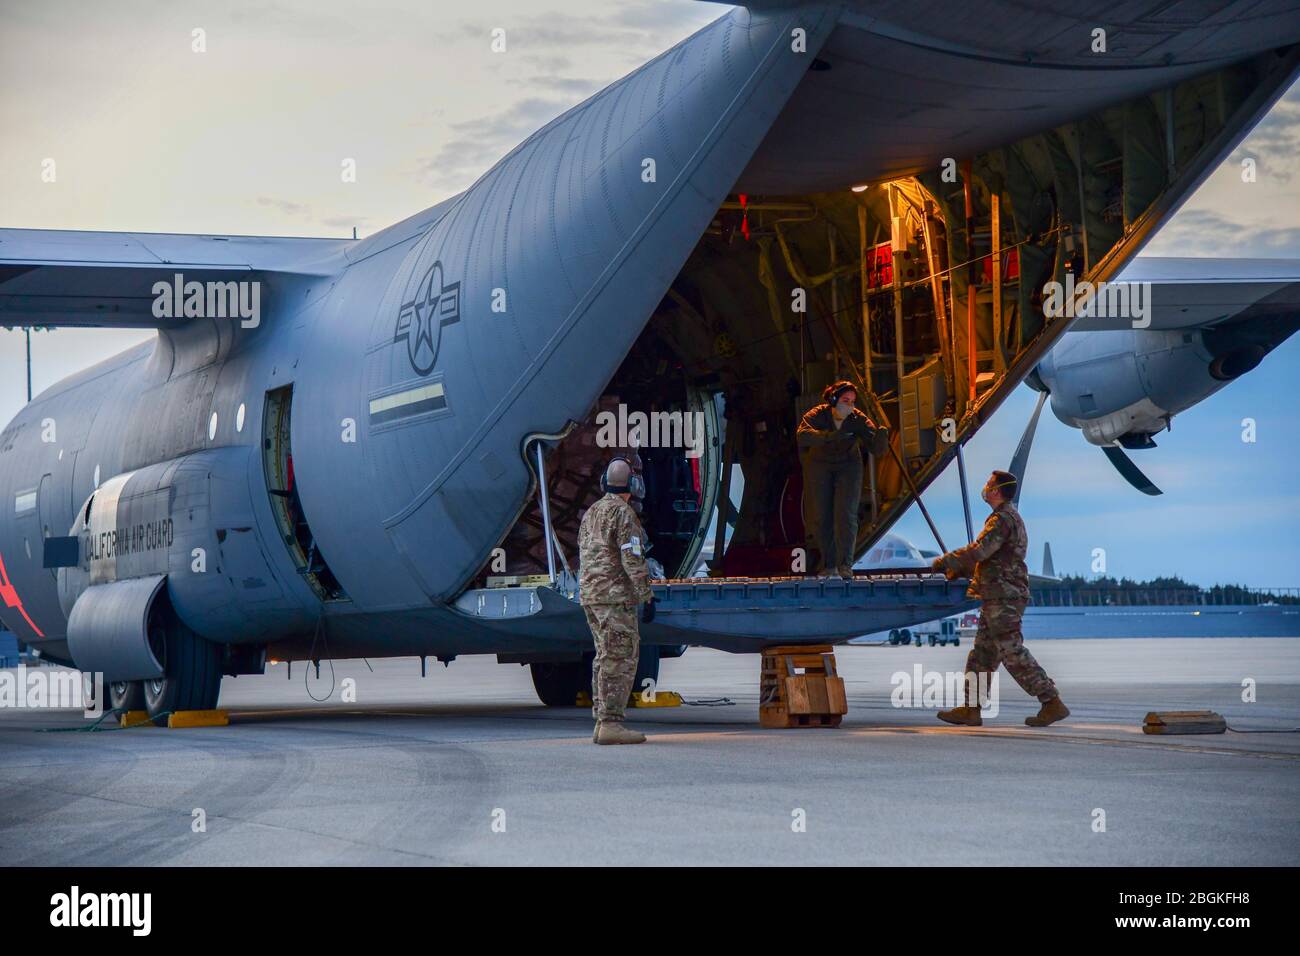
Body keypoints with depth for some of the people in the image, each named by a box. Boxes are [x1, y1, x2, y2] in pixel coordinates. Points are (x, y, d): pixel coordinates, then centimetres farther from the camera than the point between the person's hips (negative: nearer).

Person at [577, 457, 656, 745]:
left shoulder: (591, 513, 17)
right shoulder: (623, 513, -11)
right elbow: (632, 560, -17)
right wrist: (648, 597, -13)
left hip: (591, 595, 9)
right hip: (616, 596, -9)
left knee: (606, 657, 11)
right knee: (620, 659, -9)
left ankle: (602, 723, 10)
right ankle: (611, 724, -14)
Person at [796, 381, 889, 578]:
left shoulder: (858, 420, -20)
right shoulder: (817, 415, -22)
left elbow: (878, 449, -25)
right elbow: (802, 435, -42)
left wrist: (881, 436, -48)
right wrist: (829, 436, -56)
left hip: (848, 467, 0)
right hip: (819, 467, 0)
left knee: (846, 515, -15)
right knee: (820, 517, 1)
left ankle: (845, 564, -15)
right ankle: (828, 565, 13)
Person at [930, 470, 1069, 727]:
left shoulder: (1003, 519, -14)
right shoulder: (1012, 518, 20)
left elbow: (979, 551, -23)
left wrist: (946, 561, -12)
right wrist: (960, 569, 23)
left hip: (1003, 597, -10)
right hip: (1001, 597, 10)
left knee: (1013, 653, -11)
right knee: (981, 654, 11)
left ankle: (1052, 704, -11)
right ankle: (971, 709, 13)